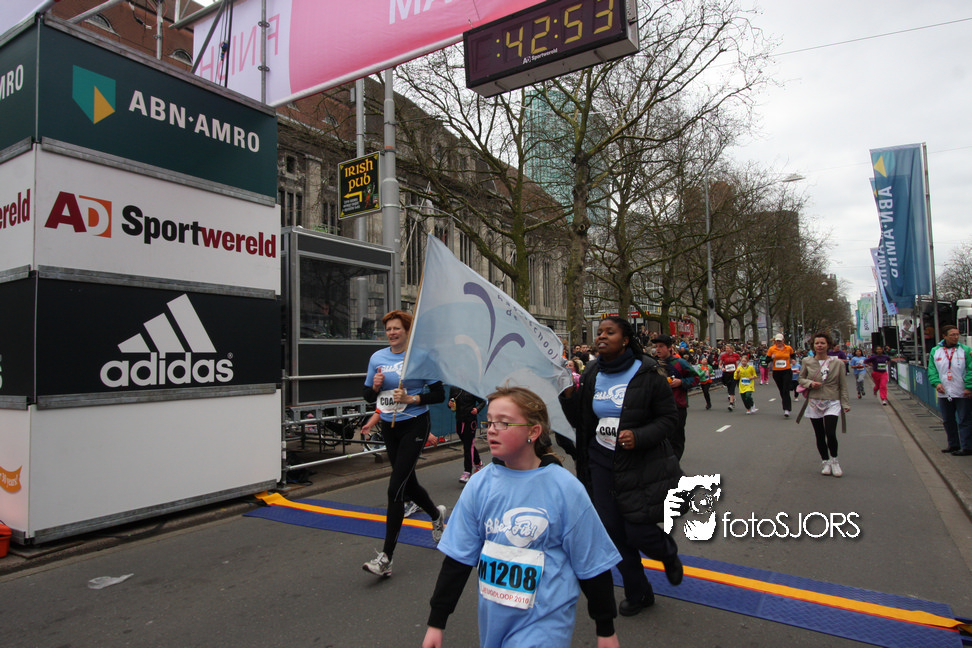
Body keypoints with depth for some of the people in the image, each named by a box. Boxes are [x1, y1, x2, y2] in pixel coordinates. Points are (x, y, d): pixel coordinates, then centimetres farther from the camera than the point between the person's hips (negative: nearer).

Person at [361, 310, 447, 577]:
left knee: (395, 488, -10)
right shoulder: (377, 358, 5)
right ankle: (436, 513, 50)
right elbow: (368, 397, 10)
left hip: (414, 426, -6)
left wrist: (412, 398, -20)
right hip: (389, 427, 6)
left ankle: (385, 557, -3)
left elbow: (439, 394, -8)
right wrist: (376, 386, -11)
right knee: (408, 483, 19)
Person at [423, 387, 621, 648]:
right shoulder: (479, 484, -6)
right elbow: (458, 557, 1)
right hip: (493, 617, 4)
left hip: (544, 621, -3)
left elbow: (592, 564, -6)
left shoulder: (565, 489, -15)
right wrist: (436, 622, 3)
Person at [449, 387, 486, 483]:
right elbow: (450, 402, 16)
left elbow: (483, 401, -3)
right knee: (469, 445, 18)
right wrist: (450, 405, -7)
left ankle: (467, 472, -5)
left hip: (470, 421, -5)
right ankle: (478, 464, 39)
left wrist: (477, 409, -21)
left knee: (468, 446, -7)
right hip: (459, 420, 6)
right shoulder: (453, 388, 5)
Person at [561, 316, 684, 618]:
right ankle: (638, 593, 35)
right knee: (614, 533, 11)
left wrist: (638, 437, -24)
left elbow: (669, 418, -8)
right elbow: (579, 421, 7)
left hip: (641, 466, -5)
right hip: (601, 464, 5)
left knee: (638, 533, -2)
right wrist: (568, 395, -11)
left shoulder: (647, 374, -11)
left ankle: (669, 554, 37)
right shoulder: (591, 375, 3)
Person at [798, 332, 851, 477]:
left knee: (831, 434, -13)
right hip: (814, 402, 2)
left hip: (832, 402, -2)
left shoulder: (837, 363, -1)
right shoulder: (807, 362, 2)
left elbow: (843, 385, 2)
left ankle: (834, 460, 12)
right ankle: (825, 461, 26)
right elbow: (801, 378, 12)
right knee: (819, 435, 7)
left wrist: (845, 403, -2)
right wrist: (810, 383, -9)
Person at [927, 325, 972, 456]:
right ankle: (953, 444, 26)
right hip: (944, 393, 4)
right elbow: (932, 370, 5)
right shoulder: (935, 351, 5)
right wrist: (936, 382, -11)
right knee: (948, 421, 13)